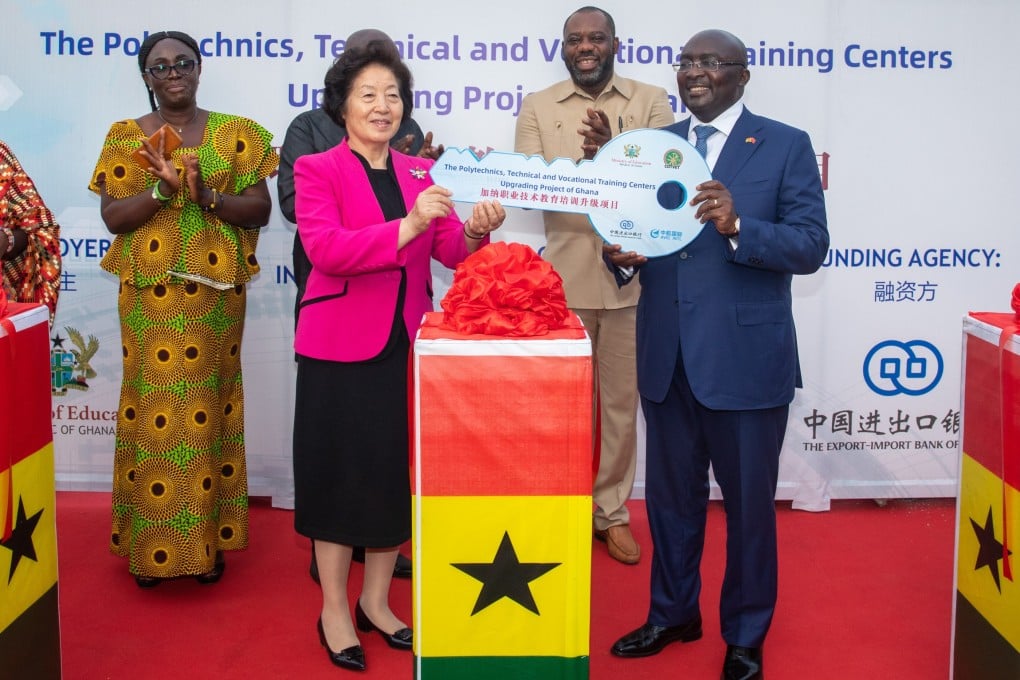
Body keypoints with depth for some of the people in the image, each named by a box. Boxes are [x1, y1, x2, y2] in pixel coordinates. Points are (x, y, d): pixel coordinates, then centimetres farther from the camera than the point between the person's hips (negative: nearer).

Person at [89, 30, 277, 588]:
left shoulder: (237, 135, 5)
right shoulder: (125, 137, 5)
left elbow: (259, 210, -1)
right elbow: (112, 217, -2)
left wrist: (207, 194, -17)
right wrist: (163, 188, -18)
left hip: (216, 296, 0)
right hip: (150, 297, 0)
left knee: (208, 411, 4)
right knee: (152, 413, 1)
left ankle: (207, 542, 16)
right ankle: (149, 547, 12)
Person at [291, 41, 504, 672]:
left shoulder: (420, 172, 10)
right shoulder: (317, 169, -5)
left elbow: (449, 252, -1)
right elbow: (325, 247, -22)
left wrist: (476, 232, -22)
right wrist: (405, 227, -32)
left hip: (406, 344, 5)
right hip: (341, 347, -5)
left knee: (398, 471, 11)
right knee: (341, 471, 5)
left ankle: (376, 600, 28)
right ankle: (335, 609, 20)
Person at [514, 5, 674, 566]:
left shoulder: (650, 102, 3)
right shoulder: (537, 108, 5)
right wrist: (587, 162, -26)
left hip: (631, 273, 0)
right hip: (564, 275, 0)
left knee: (622, 401, 9)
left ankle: (612, 512, 23)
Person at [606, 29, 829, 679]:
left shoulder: (786, 145, -4)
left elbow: (811, 246, -12)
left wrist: (736, 226, -27)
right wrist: (623, 252, -12)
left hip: (746, 357, -4)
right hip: (667, 355, 4)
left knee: (749, 503, 9)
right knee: (671, 497, 17)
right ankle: (673, 614, 38)